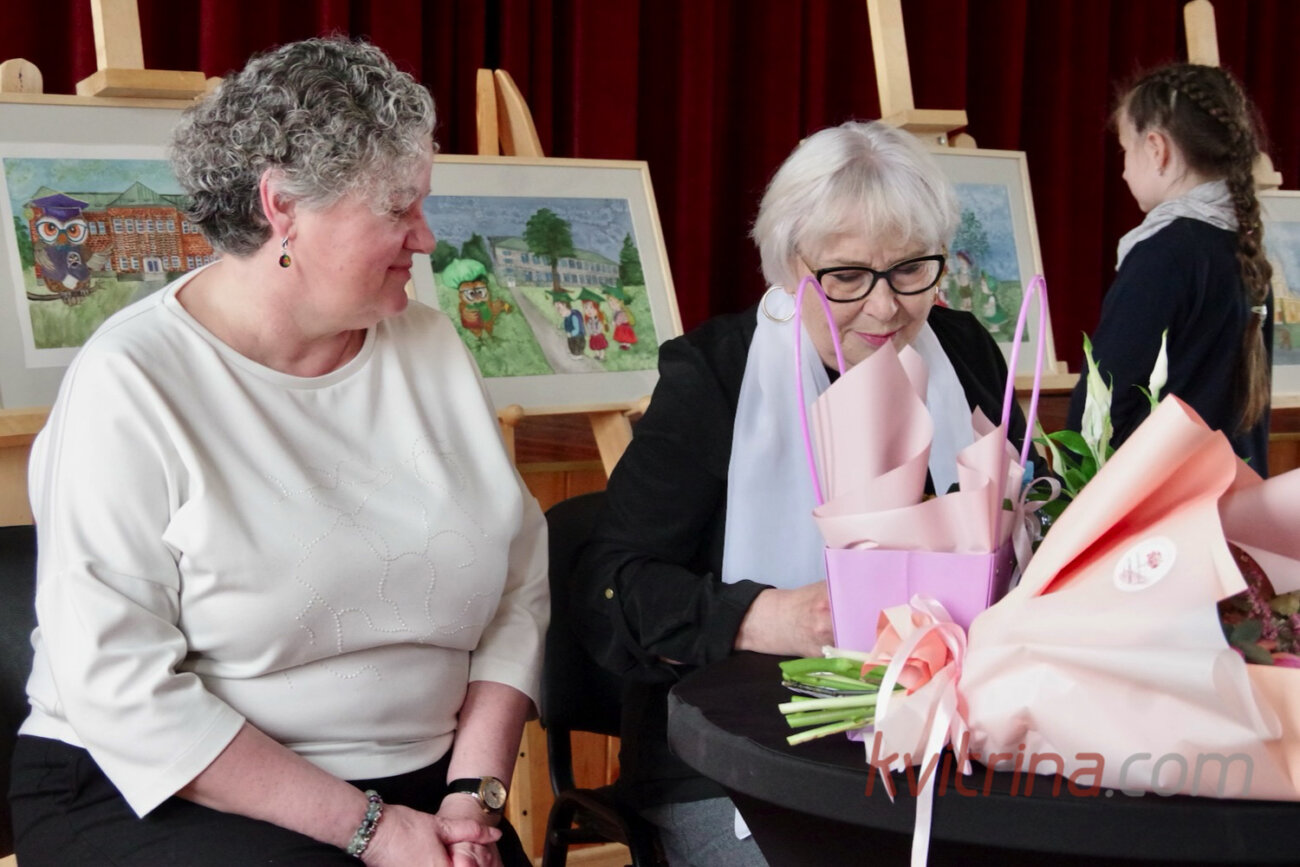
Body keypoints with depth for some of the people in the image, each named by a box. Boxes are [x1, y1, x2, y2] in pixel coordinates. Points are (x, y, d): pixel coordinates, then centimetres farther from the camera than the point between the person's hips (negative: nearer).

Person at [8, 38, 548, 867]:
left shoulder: (430, 346, 6)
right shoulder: (130, 386, -10)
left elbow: (520, 584, 5)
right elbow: (119, 685, -15)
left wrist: (474, 793, -7)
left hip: (411, 784, 4)